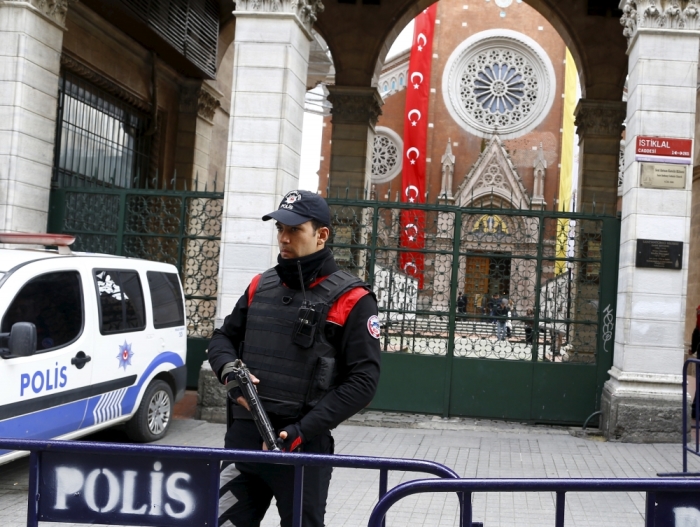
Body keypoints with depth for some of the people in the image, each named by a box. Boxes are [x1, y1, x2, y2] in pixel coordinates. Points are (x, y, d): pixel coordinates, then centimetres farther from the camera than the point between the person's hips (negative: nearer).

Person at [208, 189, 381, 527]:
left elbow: (363, 380, -10)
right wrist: (229, 370, -5)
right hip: (244, 437, 5)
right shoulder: (260, 286, 11)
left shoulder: (350, 299, -6)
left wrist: (303, 430, -17)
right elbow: (224, 337, 20)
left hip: (302, 444, -4)